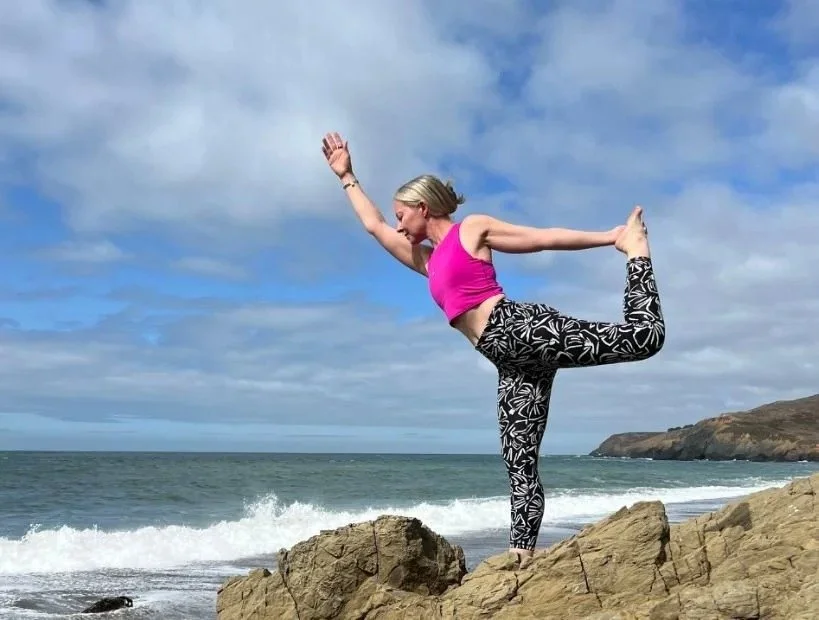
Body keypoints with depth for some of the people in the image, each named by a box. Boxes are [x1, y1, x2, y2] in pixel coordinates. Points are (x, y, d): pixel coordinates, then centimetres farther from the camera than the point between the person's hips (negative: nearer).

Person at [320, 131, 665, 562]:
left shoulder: (472, 228, 8)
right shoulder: (428, 261, 27)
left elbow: (546, 238, 9)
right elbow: (374, 225, 37)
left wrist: (609, 238, 9)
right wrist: (346, 177, 43)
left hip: (523, 328, -6)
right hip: (513, 362, 6)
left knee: (645, 336, -16)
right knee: (519, 459, 0)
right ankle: (522, 558, 1)